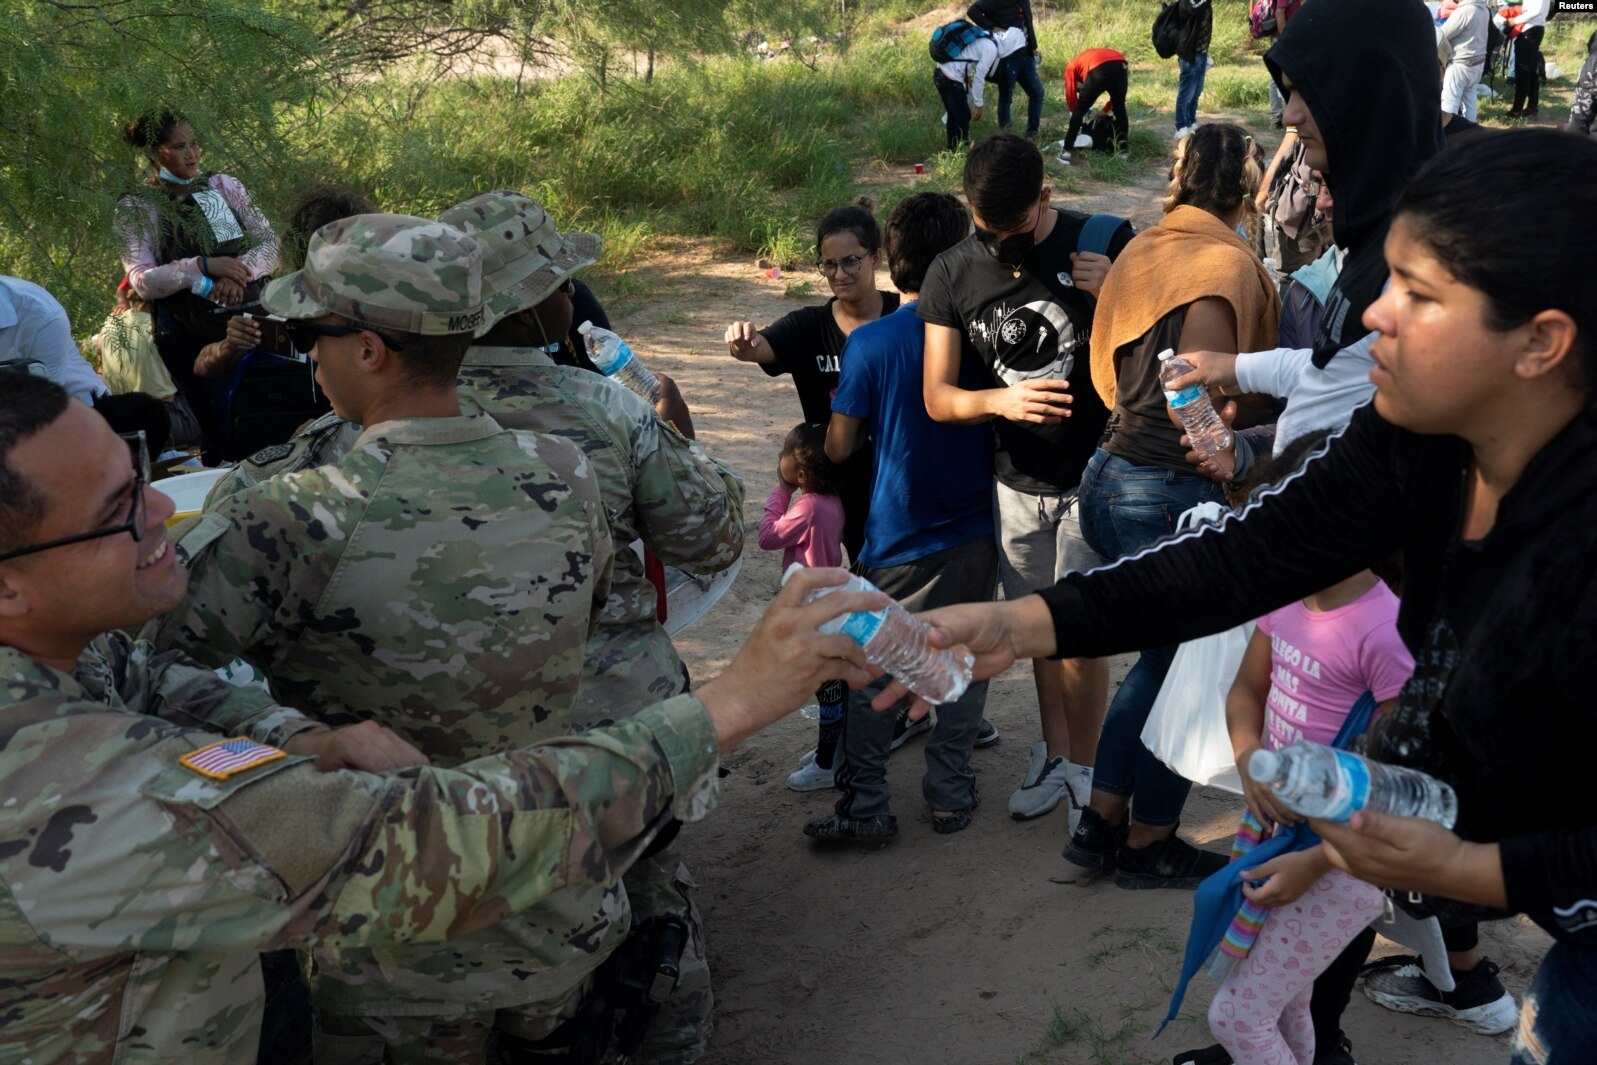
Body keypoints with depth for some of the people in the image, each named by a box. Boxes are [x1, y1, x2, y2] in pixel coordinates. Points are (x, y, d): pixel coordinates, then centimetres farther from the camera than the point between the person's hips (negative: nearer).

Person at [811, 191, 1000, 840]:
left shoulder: (871, 342, -12)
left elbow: (840, 445, -10)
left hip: (897, 541, -2)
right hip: (973, 536, 2)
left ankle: (865, 806, 14)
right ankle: (950, 794, 23)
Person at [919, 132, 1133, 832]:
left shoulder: (1106, 245, -11)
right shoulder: (953, 274, -5)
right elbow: (937, 397, -5)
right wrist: (999, 401, -26)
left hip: (1095, 476, -3)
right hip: (1015, 480, 3)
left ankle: (1084, 768, 25)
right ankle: (1053, 754, 37)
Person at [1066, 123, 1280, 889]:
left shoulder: (1147, 249, 10)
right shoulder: (1227, 262, -14)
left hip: (1110, 475, 8)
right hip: (1169, 496, -8)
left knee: (1161, 656, 23)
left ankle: (1101, 823, 31)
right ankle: (1148, 846, 28)